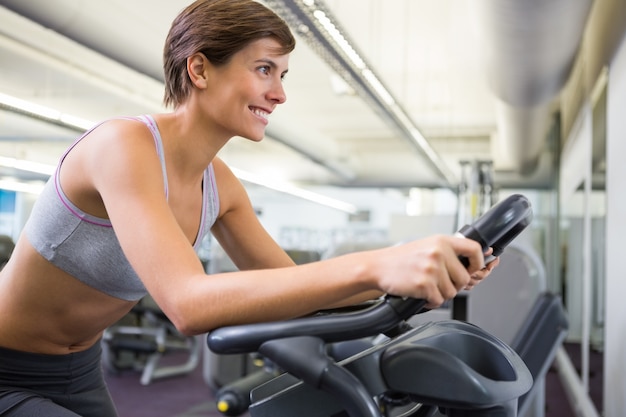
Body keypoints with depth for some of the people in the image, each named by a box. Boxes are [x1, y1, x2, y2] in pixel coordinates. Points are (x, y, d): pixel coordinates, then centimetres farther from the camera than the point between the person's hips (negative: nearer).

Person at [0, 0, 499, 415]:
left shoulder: (220, 185, -4)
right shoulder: (122, 145, -27)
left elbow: (293, 287, -4)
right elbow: (189, 302, -40)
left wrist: (434, 270, -16)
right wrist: (372, 266, -47)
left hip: (79, 376, 7)